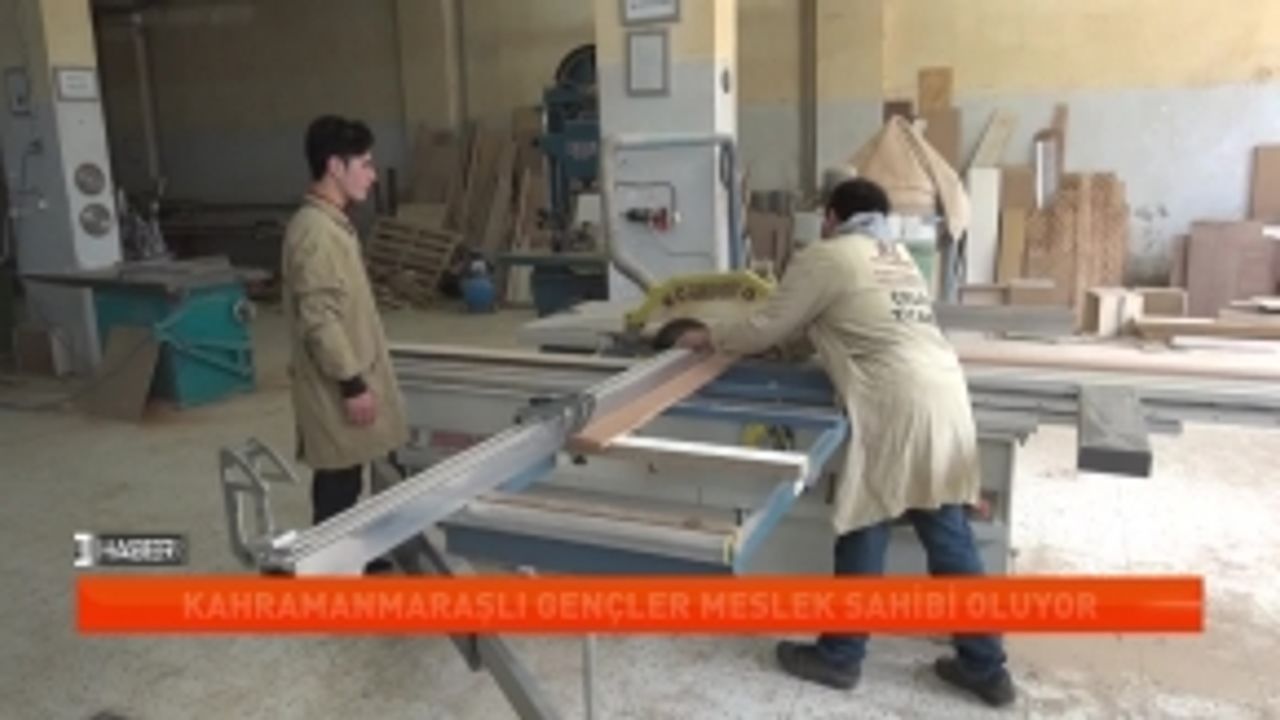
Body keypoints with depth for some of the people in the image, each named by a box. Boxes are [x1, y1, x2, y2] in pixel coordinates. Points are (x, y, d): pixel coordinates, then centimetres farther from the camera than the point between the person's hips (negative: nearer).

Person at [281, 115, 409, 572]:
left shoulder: (333, 223, 12)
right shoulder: (316, 231, -20)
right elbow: (319, 319, -23)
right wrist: (351, 383, -20)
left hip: (351, 377, 10)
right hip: (338, 388, -10)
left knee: (346, 482, 19)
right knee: (338, 486, 1)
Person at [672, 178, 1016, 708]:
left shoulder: (824, 257, -1)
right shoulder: (896, 255, 24)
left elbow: (767, 329, 3)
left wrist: (710, 337, 18)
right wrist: (807, 335, 40)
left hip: (900, 410, -8)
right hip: (946, 400, 8)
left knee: (863, 534, 6)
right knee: (951, 539, 15)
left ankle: (839, 657, 22)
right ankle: (985, 667, 24)